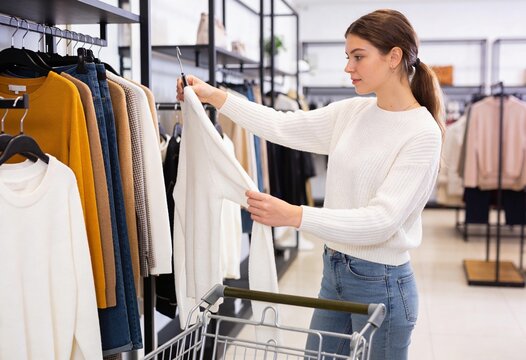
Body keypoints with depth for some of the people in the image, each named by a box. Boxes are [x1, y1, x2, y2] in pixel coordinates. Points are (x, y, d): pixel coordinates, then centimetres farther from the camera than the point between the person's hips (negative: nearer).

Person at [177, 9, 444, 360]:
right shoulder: (351, 112, 3)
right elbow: (283, 127, 6)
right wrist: (214, 96, 0)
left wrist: (295, 216, -33)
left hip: (382, 282, -7)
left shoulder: (423, 132, -17)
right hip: (334, 271, 7)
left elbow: (382, 220, -24)